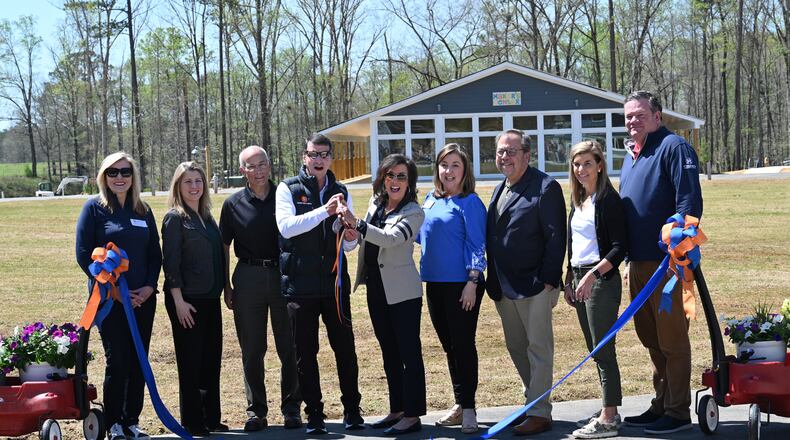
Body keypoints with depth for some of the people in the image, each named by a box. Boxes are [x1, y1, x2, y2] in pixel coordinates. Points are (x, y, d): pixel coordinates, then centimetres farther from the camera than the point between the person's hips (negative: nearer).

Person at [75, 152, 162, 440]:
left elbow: (155, 254, 12)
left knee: (138, 362, 6)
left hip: (143, 298, 4)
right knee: (117, 361, -4)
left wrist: (150, 286, -5)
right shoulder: (95, 208, -3)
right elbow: (84, 255, -7)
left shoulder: (143, 211, 10)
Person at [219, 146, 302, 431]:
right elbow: (224, 248, 8)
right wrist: (227, 287, 4)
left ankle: (291, 408, 13)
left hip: (283, 276, 0)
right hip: (248, 278, 1)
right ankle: (256, 411, 15)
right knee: (252, 350, 5)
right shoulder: (234, 204, 3)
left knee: (289, 347, 3)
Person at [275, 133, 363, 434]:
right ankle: (314, 415, 13)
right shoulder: (288, 189, 0)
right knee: (305, 353, 4)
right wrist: (324, 211, -24)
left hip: (334, 282, 2)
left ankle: (352, 410, 15)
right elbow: (286, 226, -17)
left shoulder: (340, 192, 9)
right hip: (300, 283, -2)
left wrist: (350, 238, -16)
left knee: (345, 347, 4)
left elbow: (348, 244, 8)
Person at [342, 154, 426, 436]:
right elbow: (367, 238, 21)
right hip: (376, 288, 8)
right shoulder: (375, 203, 9)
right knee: (389, 352, 13)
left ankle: (412, 415, 1)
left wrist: (357, 225, -34)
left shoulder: (413, 212, -11)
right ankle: (397, 410, 22)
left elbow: (391, 238, -27)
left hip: (402, 291, -7)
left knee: (409, 352, -3)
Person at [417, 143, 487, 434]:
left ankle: (468, 409, 4)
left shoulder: (470, 203, -7)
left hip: (461, 284, -7)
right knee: (449, 346, 13)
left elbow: (477, 245, -11)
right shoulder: (431, 200, 12)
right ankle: (459, 405, 22)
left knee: (463, 345, -3)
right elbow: (422, 236, 23)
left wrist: (472, 282, -18)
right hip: (434, 283, 7)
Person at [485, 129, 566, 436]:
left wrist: (548, 281, -17)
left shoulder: (545, 188, -9)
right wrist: (493, 283, 13)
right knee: (517, 349, 14)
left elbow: (556, 237, -13)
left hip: (535, 285, -8)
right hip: (504, 289, 8)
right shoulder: (500, 191, 16)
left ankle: (540, 414, 2)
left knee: (539, 348, -2)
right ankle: (533, 402, 26)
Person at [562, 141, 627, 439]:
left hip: (601, 278, -9)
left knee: (603, 348, -8)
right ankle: (607, 411, 20)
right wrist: (569, 280, 16)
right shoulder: (578, 201, 15)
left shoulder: (608, 199, -11)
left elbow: (620, 246, -16)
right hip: (579, 278, 9)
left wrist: (593, 274, -22)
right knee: (594, 348, 12)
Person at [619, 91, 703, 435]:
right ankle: (661, 405, 26)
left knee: (671, 339, -2)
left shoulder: (673, 147, -10)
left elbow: (689, 200, -18)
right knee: (650, 337, 15)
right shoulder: (632, 154, 17)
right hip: (638, 261, 9)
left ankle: (677, 412, 5)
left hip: (666, 261, -9)